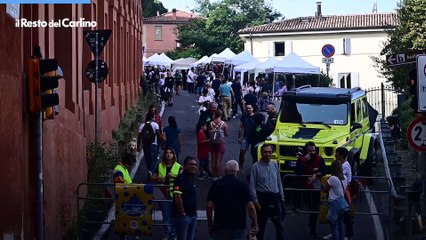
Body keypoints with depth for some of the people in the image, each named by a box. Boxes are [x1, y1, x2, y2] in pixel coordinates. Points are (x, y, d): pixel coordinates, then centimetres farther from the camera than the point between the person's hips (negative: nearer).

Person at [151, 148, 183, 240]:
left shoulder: (178, 167, 3)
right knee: (166, 216, 6)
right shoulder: (160, 166, 10)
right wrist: (158, 178, -8)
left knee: (174, 215, 1)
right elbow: (152, 178, 12)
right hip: (163, 194, 2)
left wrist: (173, 176, -20)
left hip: (174, 194, -2)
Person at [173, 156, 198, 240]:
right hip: (183, 216, -9)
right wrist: (182, 213, -20)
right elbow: (177, 197, -21)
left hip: (192, 215, 9)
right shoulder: (180, 179, -12)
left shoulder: (191, 179, 16)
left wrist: (195, 212, 17)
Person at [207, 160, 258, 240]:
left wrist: (210, 224, 6)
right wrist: (255, 224, 0)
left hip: (219, 226, 1)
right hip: (238, 226, -1)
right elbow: (250, 207, -8)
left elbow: (209, 206, -2)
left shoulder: (216, 185, 2)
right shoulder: (242, 185, -2)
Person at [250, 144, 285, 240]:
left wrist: (282, 197, 10)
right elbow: (252, 186, -9)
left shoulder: (275, 165, 7)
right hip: (262, 198, -4)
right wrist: (255, 201, -13)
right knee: (261, 226, 6)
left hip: (275, 198, 4)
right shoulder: (256, 166, -7)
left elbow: (279, 182, 12)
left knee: (280, 225, 5)